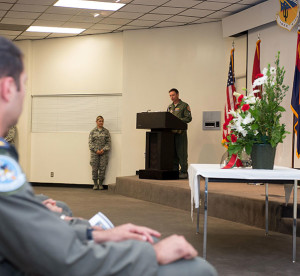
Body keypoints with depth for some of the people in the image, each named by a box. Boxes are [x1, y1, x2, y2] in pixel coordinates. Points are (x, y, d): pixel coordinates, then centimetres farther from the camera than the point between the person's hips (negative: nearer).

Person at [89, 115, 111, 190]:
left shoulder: (106, 131, 5)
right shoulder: (93, 131, 4)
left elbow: (108, 142, 3)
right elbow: (90, 142, 0)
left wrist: (103, 150, -11)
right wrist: (96, 150, -10)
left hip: (104, 153, 0)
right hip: (94, 153, 0)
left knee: (102, 168, 0)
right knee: (94, 168, 0)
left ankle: (100, 184, 10)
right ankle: (95, 184, 9)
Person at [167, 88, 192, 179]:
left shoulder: (184, 106, 2)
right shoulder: (170, 107, 20)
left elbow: (188, 118, -6)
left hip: (180, 132, -6)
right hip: (171, 132, 6)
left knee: (181, 152, -8)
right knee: (173, 152, 5)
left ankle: (184, 172, -5)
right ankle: (174, 171, 10)